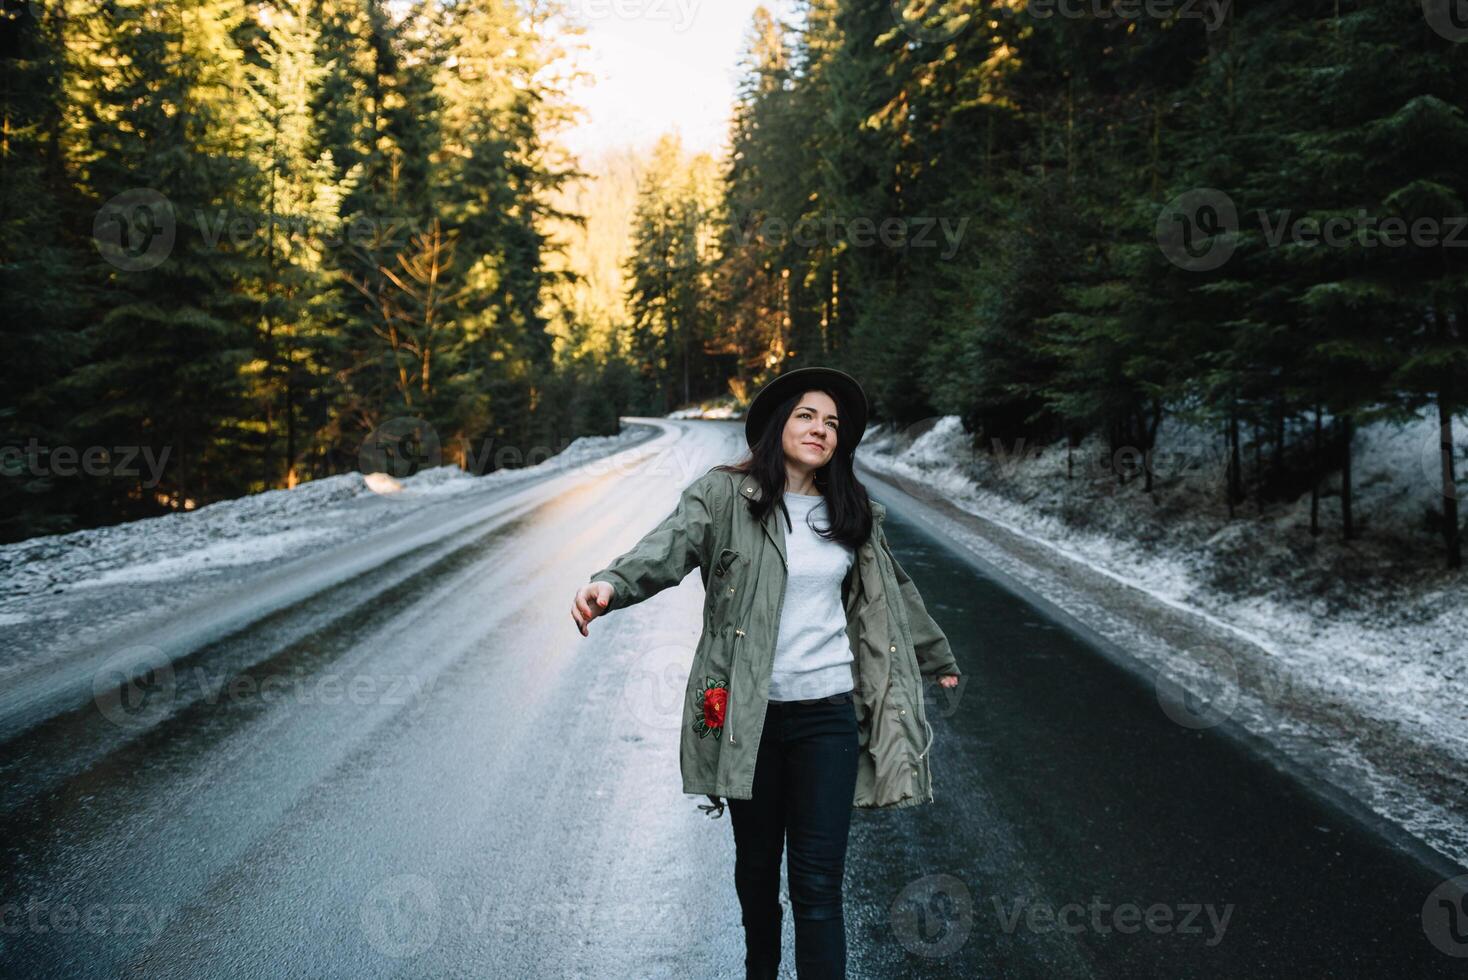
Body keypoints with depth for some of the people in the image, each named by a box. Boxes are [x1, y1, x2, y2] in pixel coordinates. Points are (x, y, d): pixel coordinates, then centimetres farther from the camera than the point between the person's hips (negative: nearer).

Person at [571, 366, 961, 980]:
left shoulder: (852, 513, 8)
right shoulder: (724, 496, -5)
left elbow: (894, 591, 22)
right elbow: (667, 549, -22)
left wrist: (937, 658, 34)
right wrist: (609, 585, -43)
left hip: (828, 714, 2)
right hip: (748, 714, -1)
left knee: (817, 882, -1)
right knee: (756, 862, 16)